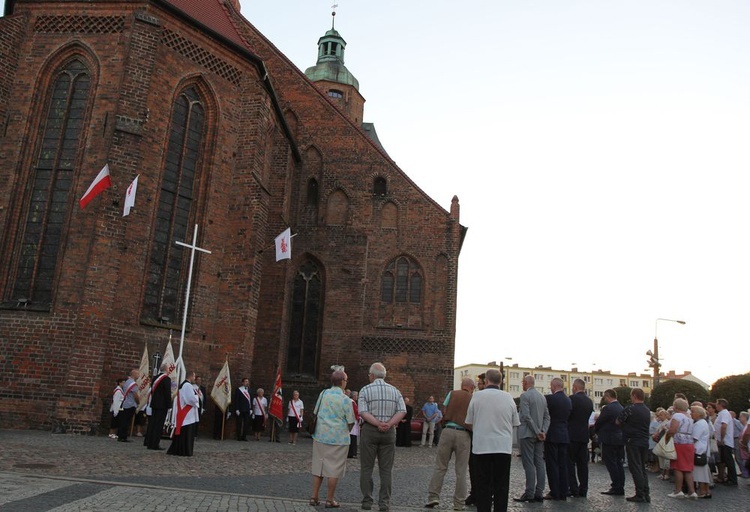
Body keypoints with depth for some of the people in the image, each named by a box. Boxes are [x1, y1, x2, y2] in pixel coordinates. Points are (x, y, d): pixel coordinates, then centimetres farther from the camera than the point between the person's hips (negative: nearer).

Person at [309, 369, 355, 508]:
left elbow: (315, 412, 11)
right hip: (339, 438, -4)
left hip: (320, 436, 5)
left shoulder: (323, 393, 1)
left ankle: (314, 497, 14)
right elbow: (350, 422, -7)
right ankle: (330, 499, 8)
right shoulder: (346, 399, -12)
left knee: (318, 466, 12)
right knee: (334, 469, 4)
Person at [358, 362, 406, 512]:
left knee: (366, 468, 7)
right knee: (386, 470, 7)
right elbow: (402, 411, -5)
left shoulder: (365, 390, -1)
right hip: (389, 432, 2)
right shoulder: (394, 391, 7)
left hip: (369, 431, -2)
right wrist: (389, 424, -13)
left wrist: (378, 424, -15)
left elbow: (363, 412, -14)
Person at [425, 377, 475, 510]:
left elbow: (443, 411, 6)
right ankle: (458, 503, 10)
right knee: (461, 471, 7)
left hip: (448, 431, 0)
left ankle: (433, 497, 1)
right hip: (464, 435, 0)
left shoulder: (452, 394, 5)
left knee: (440, 467, 7)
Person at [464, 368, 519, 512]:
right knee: (501, 485, 9)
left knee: (483, 485, 6)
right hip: (504, 446, 1)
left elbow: (469, 423, 3)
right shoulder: (508, 397, -1)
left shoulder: (477, 396, -4)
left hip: (482, 446, -1)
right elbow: (515, 423, 9)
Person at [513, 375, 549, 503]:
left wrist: (538, 432, -13)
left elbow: (526, 416, -18)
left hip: (527, 434, -7)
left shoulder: (525, 395, -10)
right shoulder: (542, 397, 14)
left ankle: (529, 494, -5)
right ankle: (539, 493, 9)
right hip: (539, 435, 7)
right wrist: (543, 431, 1)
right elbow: (547, 416, 10)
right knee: (539, 463, 7)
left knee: (529, 464, -6)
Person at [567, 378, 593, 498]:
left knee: (570, 463, -1)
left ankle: (574, 489, -3)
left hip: (572, 435, -7)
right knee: (583, 463, 10)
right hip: (584, 435, 7)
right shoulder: (589, 401, 10)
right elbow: (588, 416, 14)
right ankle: (583, 490, 13)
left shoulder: (573, 398, -12)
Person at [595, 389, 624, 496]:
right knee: (618, 464, 12)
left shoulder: (607, 408, -17)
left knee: (611, 464, -2)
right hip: (620, 439, 8)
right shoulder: (621, 408, 9)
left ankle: (616, 488, -2)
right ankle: (620, 488, 15)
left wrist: (596, 431, 10)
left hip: (609, 440, -8)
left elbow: (598, 422, -11)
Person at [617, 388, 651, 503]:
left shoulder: (630, 409, -14)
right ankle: (646, 494, 13)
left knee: (635, 468, -2)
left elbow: (618, 422, -9)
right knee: (642, 468, 14)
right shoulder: (647, 410, 9)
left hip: (633, 442, -7)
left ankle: (640, 495, -2)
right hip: (645, 441, 7)